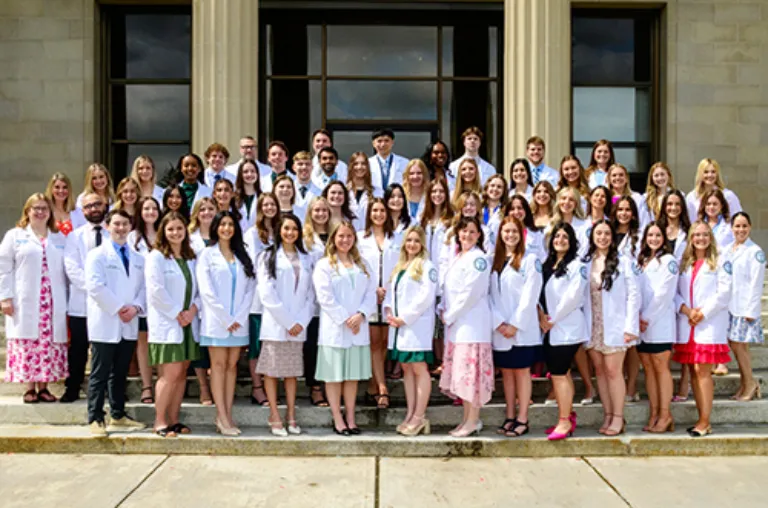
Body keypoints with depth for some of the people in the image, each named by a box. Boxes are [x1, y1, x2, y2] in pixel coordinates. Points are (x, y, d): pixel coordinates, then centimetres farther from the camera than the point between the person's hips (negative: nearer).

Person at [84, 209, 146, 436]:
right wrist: (118, 308, -15)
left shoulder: (138, 259, 15)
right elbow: (95, 287, -13)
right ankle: (95, 419, 5)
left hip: (129, 326, 5)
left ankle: (118, 416, 20)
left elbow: (144, 287, 12)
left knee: (120, 374, 12)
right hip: (105, 324, -5)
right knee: (100, 374, 0)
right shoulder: (97, 255, -2)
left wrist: (136, 307, -6)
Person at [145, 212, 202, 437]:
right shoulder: (156, 257, -3)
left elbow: (199, 288, 11)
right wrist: (177, 313, -11)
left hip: (188, 324, 6)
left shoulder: (191, 258, 15)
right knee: (170, 374, -9)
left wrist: (193, 309, -6)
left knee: (181, 373, 7)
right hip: (166, 324, -6)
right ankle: (159, 421, 1)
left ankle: (174, 419, 16)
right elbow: (156, 290, -12)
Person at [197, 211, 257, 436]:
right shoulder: (207, 254, 2)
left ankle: (226, 415, 8)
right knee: (218, 364, -3)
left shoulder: (242, 257, 12)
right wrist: (225, 318, -10)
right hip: (216, 321, -3)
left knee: (232, 365, 4)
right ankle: (223, 417, -2)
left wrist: (239, 317, -6)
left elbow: (250, 288, 6)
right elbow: (206, 290, -6)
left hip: (238, 322, 3)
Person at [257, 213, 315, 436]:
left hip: (298, 326, 4)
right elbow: (267, 293, -8)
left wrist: (302, 322, -4)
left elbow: (310, 294, 10)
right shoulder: (268, 257, 1)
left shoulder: (305, 259, 13)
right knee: (272, 370, -1)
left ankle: (291, 416, 14)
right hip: (275, 324, -4)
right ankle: (274, 417, 7)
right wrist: (288, 321, -12)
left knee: (292, 371, 8)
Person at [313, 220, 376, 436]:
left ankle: (350, 418, 16)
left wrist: (361, 315, -10)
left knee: (353, 375, 8)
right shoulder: (324, 265, 0)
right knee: (334, 375, 1)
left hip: (359, 329, 4)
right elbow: (325, 297, -9)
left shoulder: (362, 264, 15)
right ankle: (338, 420, 8)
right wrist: (345, 319, -12)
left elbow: (371, 293, 7)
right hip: (334, 328, -4)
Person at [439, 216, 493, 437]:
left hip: (472, 323, -9)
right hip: (455, 324, 9)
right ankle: (467, 418, 20)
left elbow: (470, 294, -15)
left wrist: (450, 316, -10)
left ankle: (473, 421, 2)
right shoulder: (456, 259, 17)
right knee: (460, 371, 11)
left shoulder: (478, 258, -9)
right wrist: (443, 310, 5)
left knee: (470, 370, -6)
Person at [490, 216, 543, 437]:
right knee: (506, 372, 9)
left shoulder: (530, 260, -2)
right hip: (499, 329, 4)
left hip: (523, 329, -4)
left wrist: (515, 324, -13)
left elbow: (530, 296, -9)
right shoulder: (493, 261, 11)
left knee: (521, 371, 2)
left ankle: (522, 420, 8)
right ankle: (509, 417, 18)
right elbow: (489, 294, 5)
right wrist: (498, 323, -7)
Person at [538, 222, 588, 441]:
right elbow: (538, 292, 11)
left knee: (559, 374, -7)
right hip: (550, 329, 7)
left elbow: (573, 297, -15)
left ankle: (564, 421, 2)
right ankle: (568, 417, 19)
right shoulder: (546, 264, 14)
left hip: (566, 328, -7)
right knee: (561, 373, 11)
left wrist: (553, 319, -11)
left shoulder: (577, 265, -6)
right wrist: (541, 315, -5)